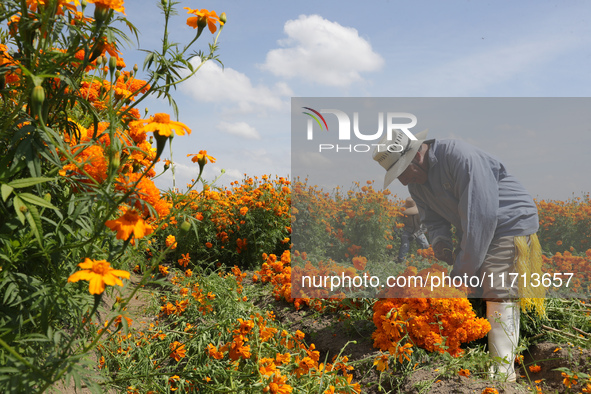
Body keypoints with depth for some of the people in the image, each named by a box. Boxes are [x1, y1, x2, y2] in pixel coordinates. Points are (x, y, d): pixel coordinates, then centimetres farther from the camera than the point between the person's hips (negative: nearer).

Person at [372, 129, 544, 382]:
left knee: (499, 296, -14)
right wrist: (439, 241, -16)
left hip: (511, 223, -8)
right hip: (472, 232, 8)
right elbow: (434, 219, 9)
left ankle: (502, 372, -8)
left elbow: (480, 216, -32)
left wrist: (462, 272, -28)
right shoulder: (416, 183, -1)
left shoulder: (461, 157, -30)